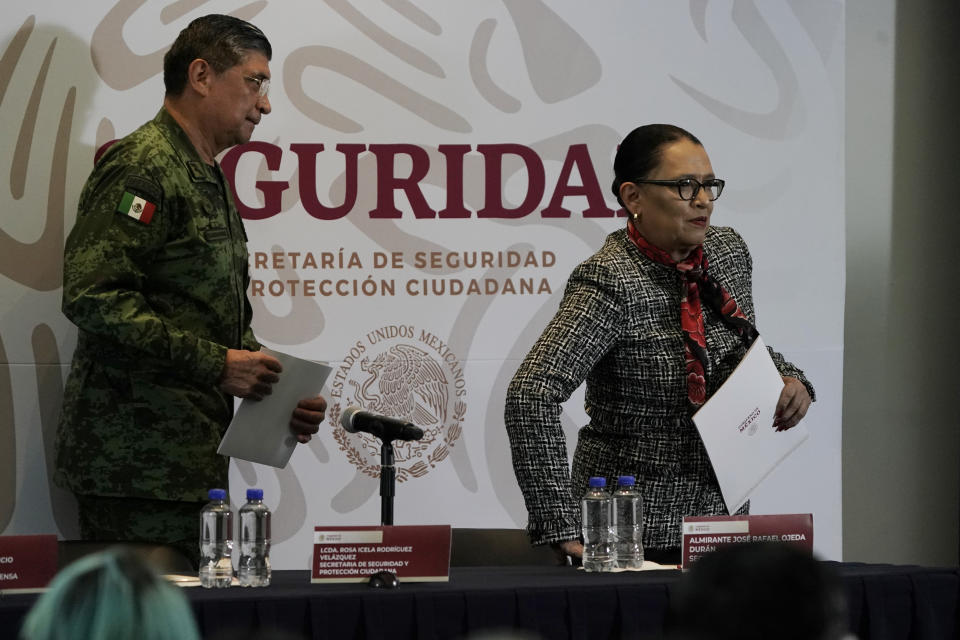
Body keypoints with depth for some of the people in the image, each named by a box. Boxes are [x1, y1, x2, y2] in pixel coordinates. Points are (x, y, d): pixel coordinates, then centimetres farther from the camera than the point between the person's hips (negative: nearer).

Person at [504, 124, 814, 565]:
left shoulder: (728, 252, 4)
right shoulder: (610, 284, -20)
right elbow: (530, 397, -29)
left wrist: (787, 381, 1)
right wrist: (564, 531, -32)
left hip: (724, 516, 7)